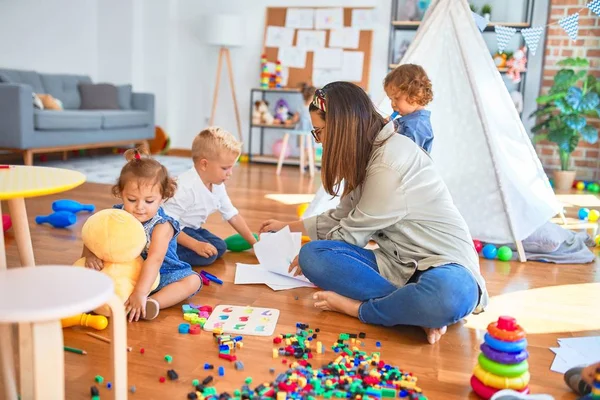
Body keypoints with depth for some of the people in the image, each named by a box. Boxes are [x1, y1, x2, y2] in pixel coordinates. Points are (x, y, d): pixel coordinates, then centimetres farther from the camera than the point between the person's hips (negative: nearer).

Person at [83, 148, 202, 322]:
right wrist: (90, 255, -28)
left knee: (192, 281, -25)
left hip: (159, 275, -3)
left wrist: (140, 293, -46)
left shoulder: (162, 226, -25)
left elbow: (154, 260, -36)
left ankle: (153, 302, -40)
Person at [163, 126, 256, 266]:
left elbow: (232, 215, 7)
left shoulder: (217, 186, -3)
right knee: (207, 255, -22)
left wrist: (254, 243, 7)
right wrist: (195, 245, -35)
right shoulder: (186, 187, -31)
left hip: (191, 229, 9)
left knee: (220, 248, 3)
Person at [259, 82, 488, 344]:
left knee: (449, 295, -45)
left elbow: (354, 232, -11)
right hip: (399, 263, 8)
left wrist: (312, 256, 7)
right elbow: (343, 216, 24)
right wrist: (289, 226, 33)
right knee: (312, 255, -16)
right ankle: (420, 309, -20)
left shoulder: (391, 159, -19)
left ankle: (357, 308, -22)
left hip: (445, 267, -8)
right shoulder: (369, 155, 11)